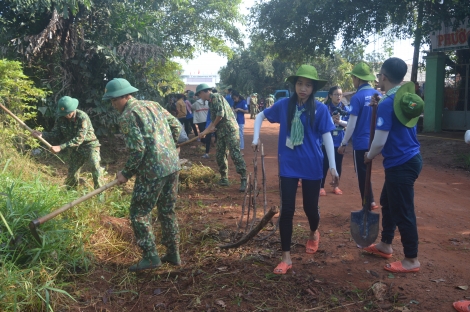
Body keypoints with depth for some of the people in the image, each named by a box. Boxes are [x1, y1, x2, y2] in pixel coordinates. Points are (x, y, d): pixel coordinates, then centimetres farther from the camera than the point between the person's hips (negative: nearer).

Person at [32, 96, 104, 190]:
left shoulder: (82, 117, -24)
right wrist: (42, 135, -27)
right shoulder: (60, 118, -7)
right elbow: (55, 135, -7)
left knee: (95, 166, -25)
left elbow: (79, 138, -30)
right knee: (72, 172, 10)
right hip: (75, 149, 6)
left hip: (89, 144, -6)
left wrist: (61, 147, -36)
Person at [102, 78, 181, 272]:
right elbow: (176, 126, 16)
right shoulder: (153, 105, 13)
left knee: (139, 214, 6)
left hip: (152, 171, -8)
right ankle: (173, 254, 25)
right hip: (173, 164, 8)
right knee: (168, 211, 18)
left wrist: (126, 173, -4)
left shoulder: (126, 116, -9)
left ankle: (151, 257, 9)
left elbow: (137, 149, -16)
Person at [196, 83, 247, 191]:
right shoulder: (211, 101, 20)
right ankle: (224, 179, 19)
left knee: (235, 153, -14)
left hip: (230, 128, -10)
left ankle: (244, 179, -13)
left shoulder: (216, 97, -8)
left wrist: (213, 125, -3)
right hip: (221, 131, 10)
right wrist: (205, 132, 21)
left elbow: (221, 113, -19)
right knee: (220, 155, 10)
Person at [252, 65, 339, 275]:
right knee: (287, 210, -1)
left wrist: (333, 166, -12)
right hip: (288, 166, 1)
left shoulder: (320, 109, -6)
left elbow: (327, 137, -6)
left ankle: (314, 233, 47)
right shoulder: (284, 105, -1)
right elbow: (261, 116, 13)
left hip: (312, 166, -1)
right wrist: (256, 138, 0)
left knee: (310, 207, 11)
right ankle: (286, 257, 9)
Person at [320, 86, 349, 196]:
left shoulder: (345, 109, 2)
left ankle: (336, 186, 22)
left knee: (338, 164, 10)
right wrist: (331, 120, -25)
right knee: (325, 164, -2)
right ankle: (321, 187, 8)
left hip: (340, 141, 3)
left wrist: (339, 121, -18)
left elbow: (349, 123, -1)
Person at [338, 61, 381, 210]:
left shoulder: (357, 97, -15)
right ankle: (370, 202, 25)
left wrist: (343, 144, -6)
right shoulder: (378, 95, 3)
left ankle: (369, 204, 11)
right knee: (365, 172, 21)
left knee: (362, 174, 6)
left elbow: (352, 124, -15)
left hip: (361, 142, -6)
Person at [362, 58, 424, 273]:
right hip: (409, 159, 10)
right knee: (388, 203, 22)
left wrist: (369, 156, 0)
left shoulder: (387, 103, -21)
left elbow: (379, 142, -20)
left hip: (401, 164, -10)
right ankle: (386, 245, 36)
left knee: (403, 211, 1)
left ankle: (411, 260, 13)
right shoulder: (406, 98, 7)